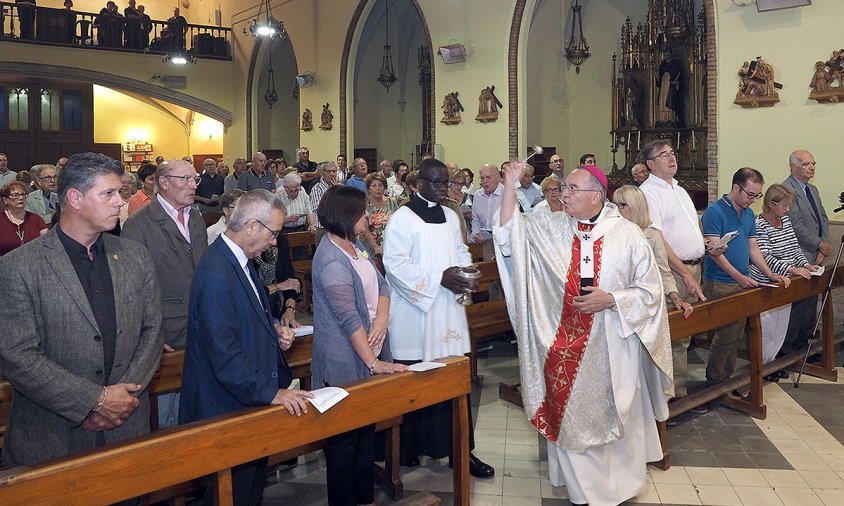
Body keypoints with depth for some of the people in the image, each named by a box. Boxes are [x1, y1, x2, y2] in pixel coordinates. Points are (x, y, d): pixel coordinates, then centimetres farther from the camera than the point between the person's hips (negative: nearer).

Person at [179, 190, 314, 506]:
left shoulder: (239, 262, 7)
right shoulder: (216, 274, -25)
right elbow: (224, 355, -28)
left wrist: (274, 331, 3)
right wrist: (271, 393, -23)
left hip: (251, 401, 10)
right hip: (228, 409, -10)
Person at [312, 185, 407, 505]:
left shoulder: (354, 246, 7)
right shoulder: (331, 260, -21)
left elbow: (380, 285, 8)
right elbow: (349, 318, -24)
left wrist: (382, 319, -12)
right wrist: (374, 363, -22)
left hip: (369, 352, 9)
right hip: (346, 363, -9)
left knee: (367, 428, 18)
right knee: (345, 436, 6)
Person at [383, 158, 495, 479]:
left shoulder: (450, 216, 14)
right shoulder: (402, 218, -7)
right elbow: (395, 263, -14)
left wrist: (465, 270, 2)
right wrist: (438, 278, -18)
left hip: (449, 311, 6)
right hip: (416, 312, -6)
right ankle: (409, 448, 15)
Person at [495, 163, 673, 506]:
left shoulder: (628, 235, -7)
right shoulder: (551, 228, 1)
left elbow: (650, 291, -4)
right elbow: (510, 228, 0)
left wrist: (611, 300, -17)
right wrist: (510, 186, -8)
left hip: (611, 348, -2)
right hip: (564, 345, 3)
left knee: (611, 416, 11)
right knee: (570, 416, 11)